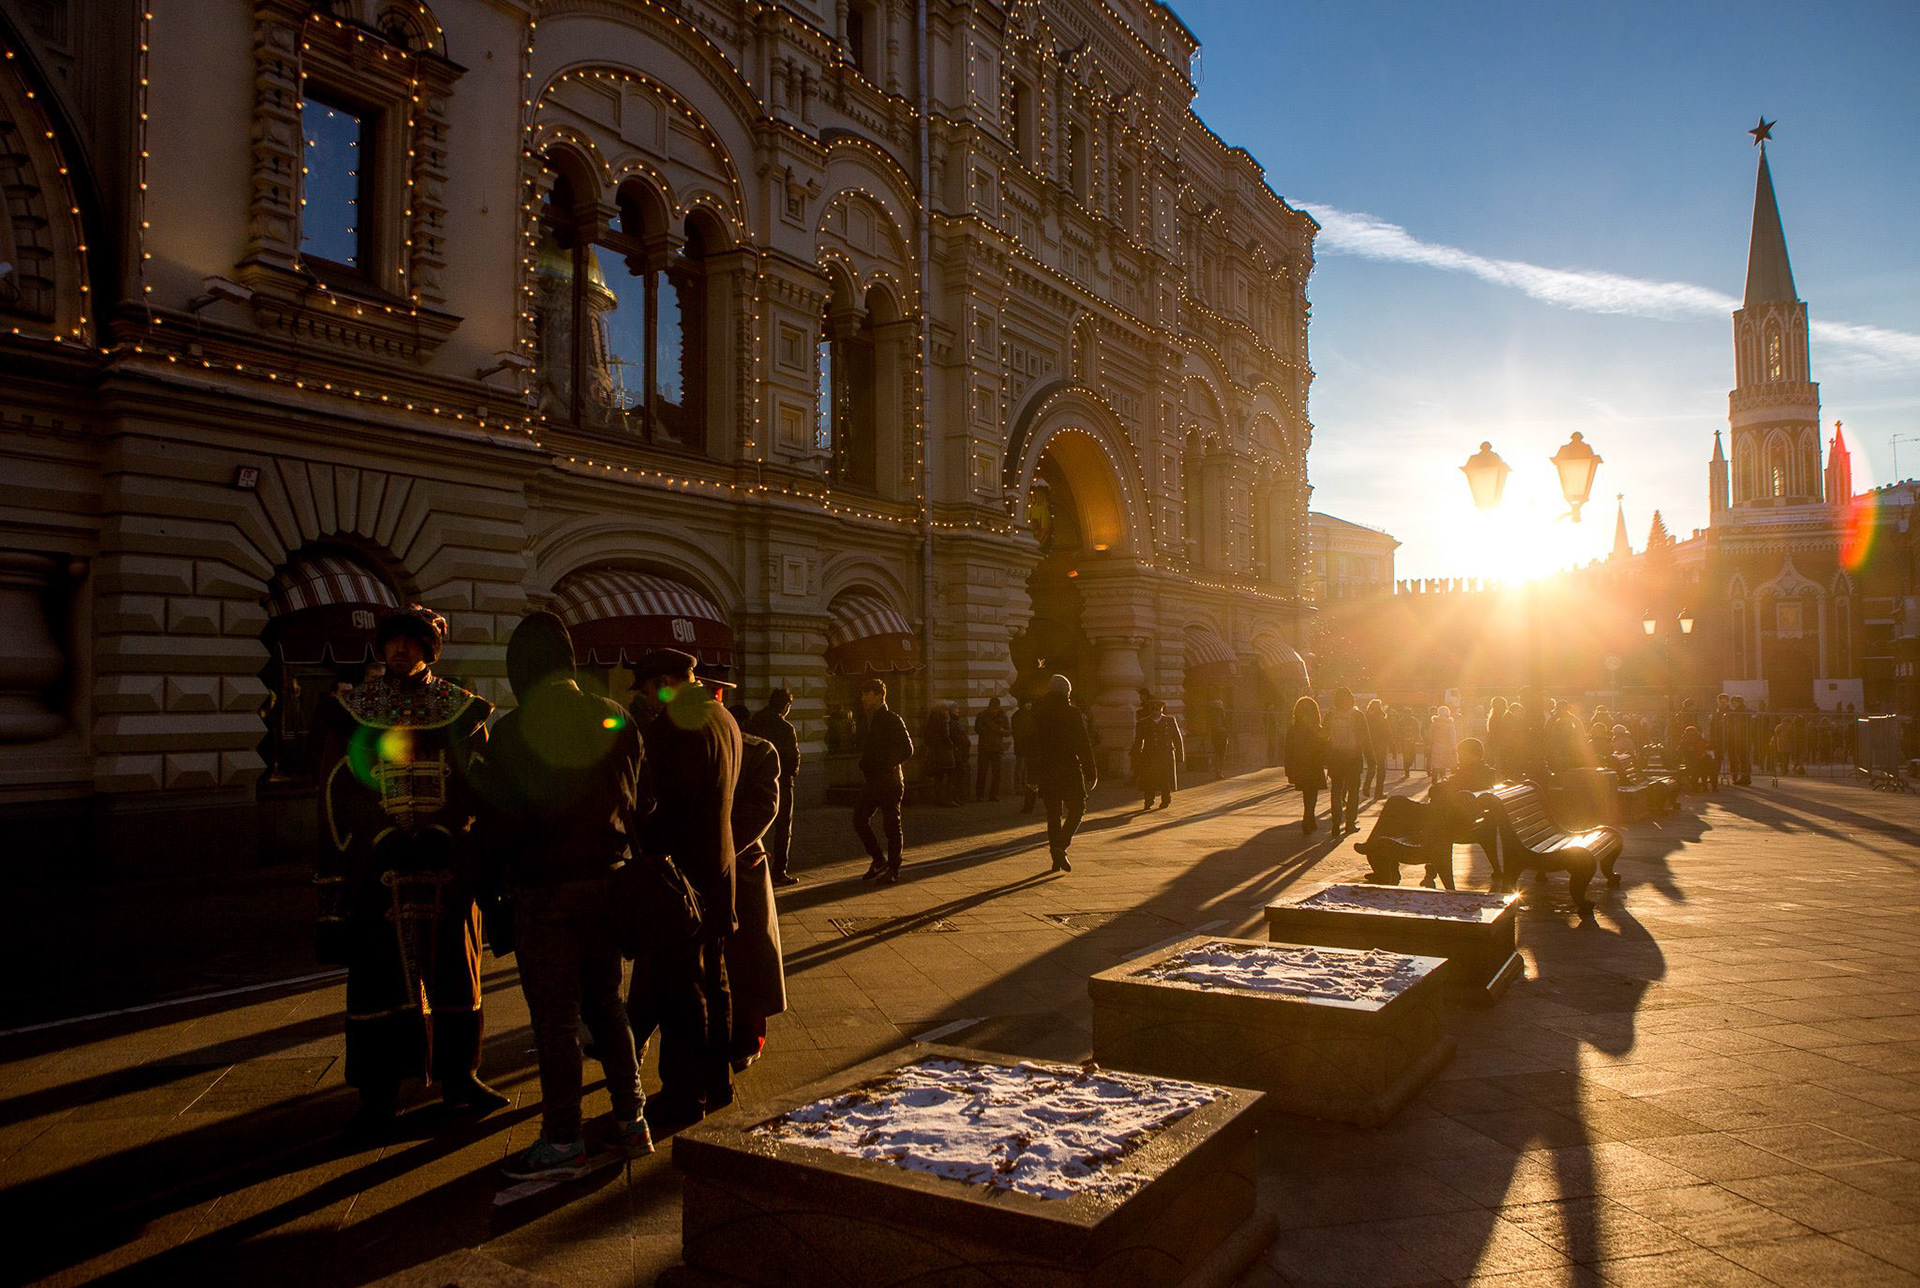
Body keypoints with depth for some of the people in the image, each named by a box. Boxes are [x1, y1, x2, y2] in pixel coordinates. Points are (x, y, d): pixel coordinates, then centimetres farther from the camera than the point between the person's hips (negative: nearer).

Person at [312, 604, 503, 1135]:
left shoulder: (460, 709, 6)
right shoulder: (351, 710, 4)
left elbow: (476, 784, 3)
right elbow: (340, 793, 1)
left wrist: (441, 835, -9)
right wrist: (389, 838, -9)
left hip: (449, 865, 1)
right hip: (379, 867, -1)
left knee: (453, 963, 8)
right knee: (379, 970, 1)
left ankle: (458, 1075, 22)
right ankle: (379, 1092, 13)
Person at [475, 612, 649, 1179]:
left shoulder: (513, 732, -14)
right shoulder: (615, 719, 1)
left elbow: (497, 823, -11)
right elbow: (633, 802, 7)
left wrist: (503, 860, 9)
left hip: (544, 890, -5)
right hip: (607, 879, 6)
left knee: (555, 1017, 4)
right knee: (606, 1003, 17)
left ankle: (563, 1143, 13)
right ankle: (630, 1121, 23)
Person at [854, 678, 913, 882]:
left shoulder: (892, 720, -10)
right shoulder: (867, 720, 13)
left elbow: (907, 750, -13)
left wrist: (886, 766, -12)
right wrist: (864, 766, 9)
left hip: (889, 781, -7)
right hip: (871, 781, 7)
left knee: (891, 826, 0)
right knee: (859, 820, 4)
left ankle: (893, 869, 11)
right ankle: (879, 860, 19)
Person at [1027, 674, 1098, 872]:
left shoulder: (1038, 713, 4)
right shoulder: (1072, 713, -7)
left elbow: (1032, 745, 5)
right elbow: (1083, 744, -8)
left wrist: (1032, 776, 11)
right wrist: (1091, 772, -2)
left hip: (1045, 770, 4)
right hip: (1069, 768, -4)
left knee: (1053, 813, 12)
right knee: (1077, 808, 7)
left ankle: (1057, 857, 12)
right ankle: (1060, 846, -12)